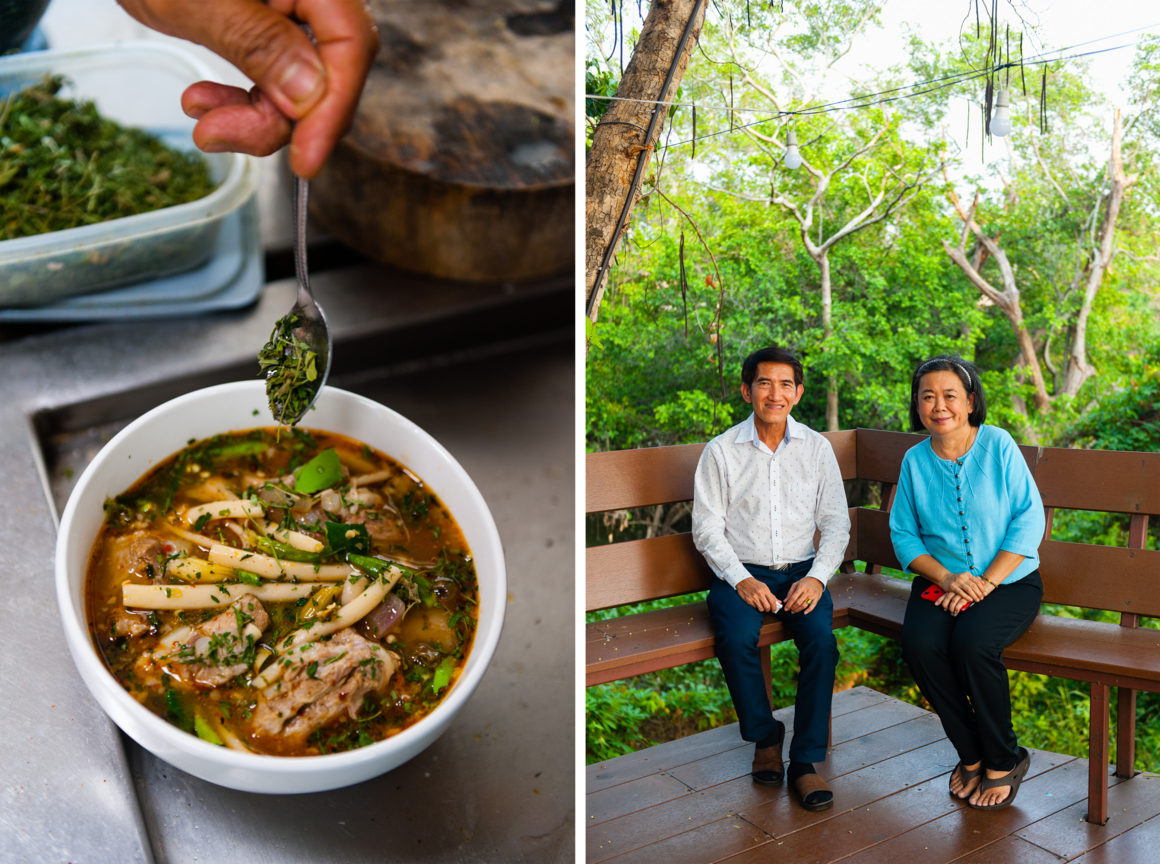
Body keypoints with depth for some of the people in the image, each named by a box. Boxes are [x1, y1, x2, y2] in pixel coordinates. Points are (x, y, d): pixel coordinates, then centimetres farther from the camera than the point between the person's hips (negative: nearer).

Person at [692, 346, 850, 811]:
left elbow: (836, 522, 6)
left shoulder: (816, 447, 6)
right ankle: (765, 737, -1)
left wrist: (817, 577, -9)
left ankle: (805, 760, -11)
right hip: (740, 572, -1)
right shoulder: (721, 451, -1)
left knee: (822, 638, -26)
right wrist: (741, 580, -15)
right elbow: (707, 527, -2)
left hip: (801, 571, 2)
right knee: (737, 639, -29)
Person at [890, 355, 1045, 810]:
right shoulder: (915, 460, 5)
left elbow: (1029, 520, -7)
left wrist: (986, 582, -15)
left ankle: (1003, 760, -3)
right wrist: (948, 578, -13)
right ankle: (971, 755, -2)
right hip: (942, 581, 3)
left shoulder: (998, 445, -4)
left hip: (1009, 581, -3)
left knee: (972, 643, -30)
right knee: (919, 644, -26)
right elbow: (903, 534, 4)